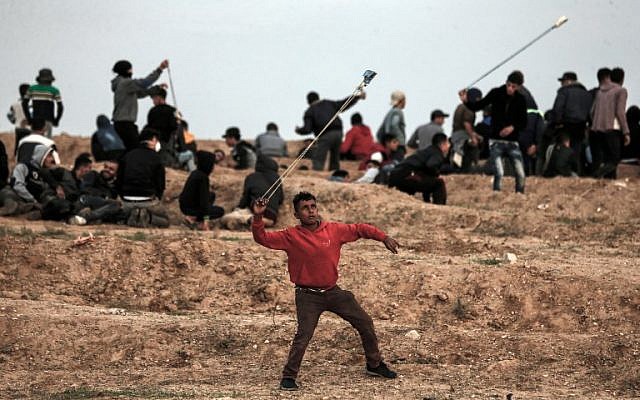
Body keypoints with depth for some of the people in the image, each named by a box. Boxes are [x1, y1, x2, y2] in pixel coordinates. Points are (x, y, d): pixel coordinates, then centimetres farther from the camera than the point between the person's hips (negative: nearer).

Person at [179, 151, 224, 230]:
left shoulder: (195, 173, 6)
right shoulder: (203, 177, -21)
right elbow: (204, 199, -23)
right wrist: (206, 219, -23)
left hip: (185, 205, 9)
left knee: (212, 195, 24)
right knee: (220, 211, 4)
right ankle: (192, 218, -8)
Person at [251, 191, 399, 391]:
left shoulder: (334, 230, -1)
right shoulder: (291, 237, -9)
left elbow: (359, 229, 8)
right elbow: (263, 238, -15)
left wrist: (384, 237, 0)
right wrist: (258, 217, -31)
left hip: (333, 291, 4)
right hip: (308, 296, -4)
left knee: (365, 322, 10)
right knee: (304, 334, -21)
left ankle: (375, 364, 31)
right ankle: (289, 376, -6)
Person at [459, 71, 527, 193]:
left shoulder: (520, 99, 2)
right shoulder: (496, 93, -2)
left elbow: (524, 123, 2)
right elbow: (477, 106, 0)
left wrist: (513, 127, -18)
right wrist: (466, 101, -19)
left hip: (512, 142, 2)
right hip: (496, 141, -2)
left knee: (520, 174, -5)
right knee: (499, 173, -14)